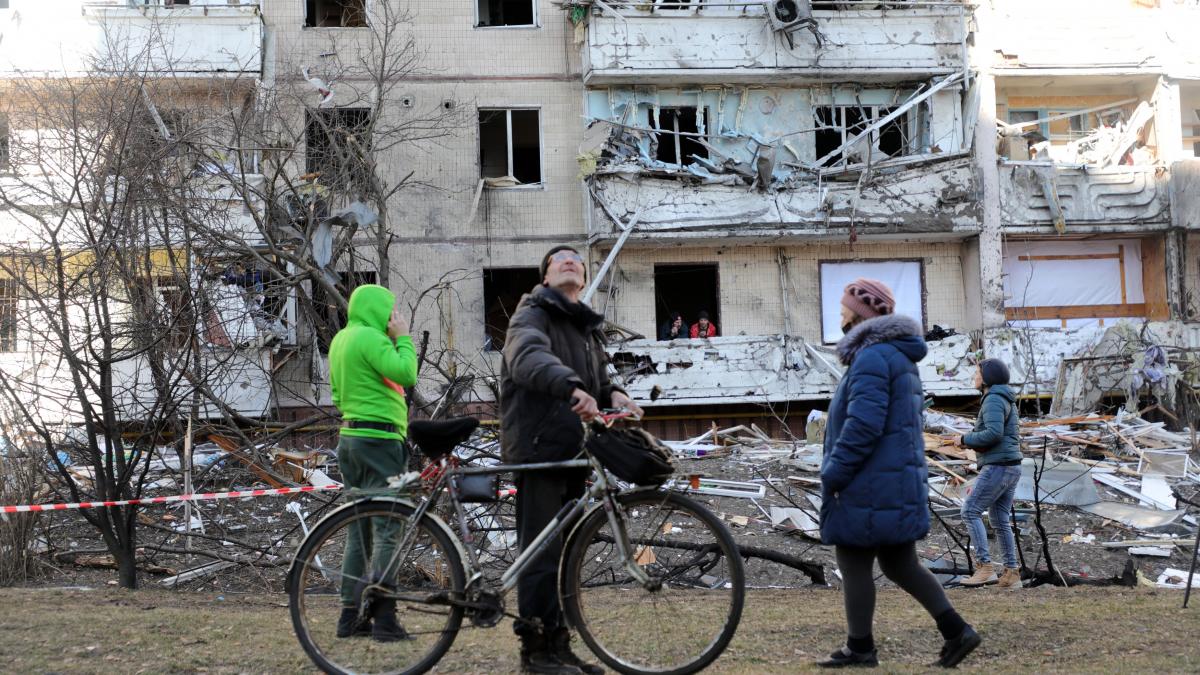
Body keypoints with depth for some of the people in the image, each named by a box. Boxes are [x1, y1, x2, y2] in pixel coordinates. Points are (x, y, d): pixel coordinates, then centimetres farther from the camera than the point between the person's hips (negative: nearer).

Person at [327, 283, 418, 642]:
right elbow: (406, 374, -23)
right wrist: (403, 338, -11)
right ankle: (384, 618, -11)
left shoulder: (340, 339, 15)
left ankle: (351, 615, 15)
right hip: (379, 438, -9)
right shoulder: (370, 337, -14)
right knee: (387, 530, -8)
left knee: (359, 531, 13)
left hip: (349, 436, 9)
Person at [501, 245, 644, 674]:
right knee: (542, 550, -9)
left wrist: (614, 395, -4)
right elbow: (529, 356, -24)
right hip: (538, 448, -8)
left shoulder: (587, 328, 24)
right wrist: (571, 387, -42)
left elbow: (598, 377, 22)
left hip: (572, 450, 8)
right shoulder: (533, 314, -3)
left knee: (567, 552, 11)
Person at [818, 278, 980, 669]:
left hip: (869, 487, -10)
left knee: (853, 563, 1)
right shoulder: (900, 359, 17)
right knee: (899, 564, 13)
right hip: (899, 483, 10)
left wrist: (834, 474, -17)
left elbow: (863, 424, -24)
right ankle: (956, 631, 9)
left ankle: (860, 648, 8)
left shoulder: (873, 357, -16)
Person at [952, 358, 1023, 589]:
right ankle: (1012, 575, 9)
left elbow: (994, 433, -24)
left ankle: (985, 568, -11)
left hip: (998, 467, -10)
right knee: (1000, 521, 11)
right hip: (1010, 468, 10)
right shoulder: (1006, 401, 19)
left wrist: (965, 439, -11)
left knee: (970, 512, -7)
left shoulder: (993, 400, -12)